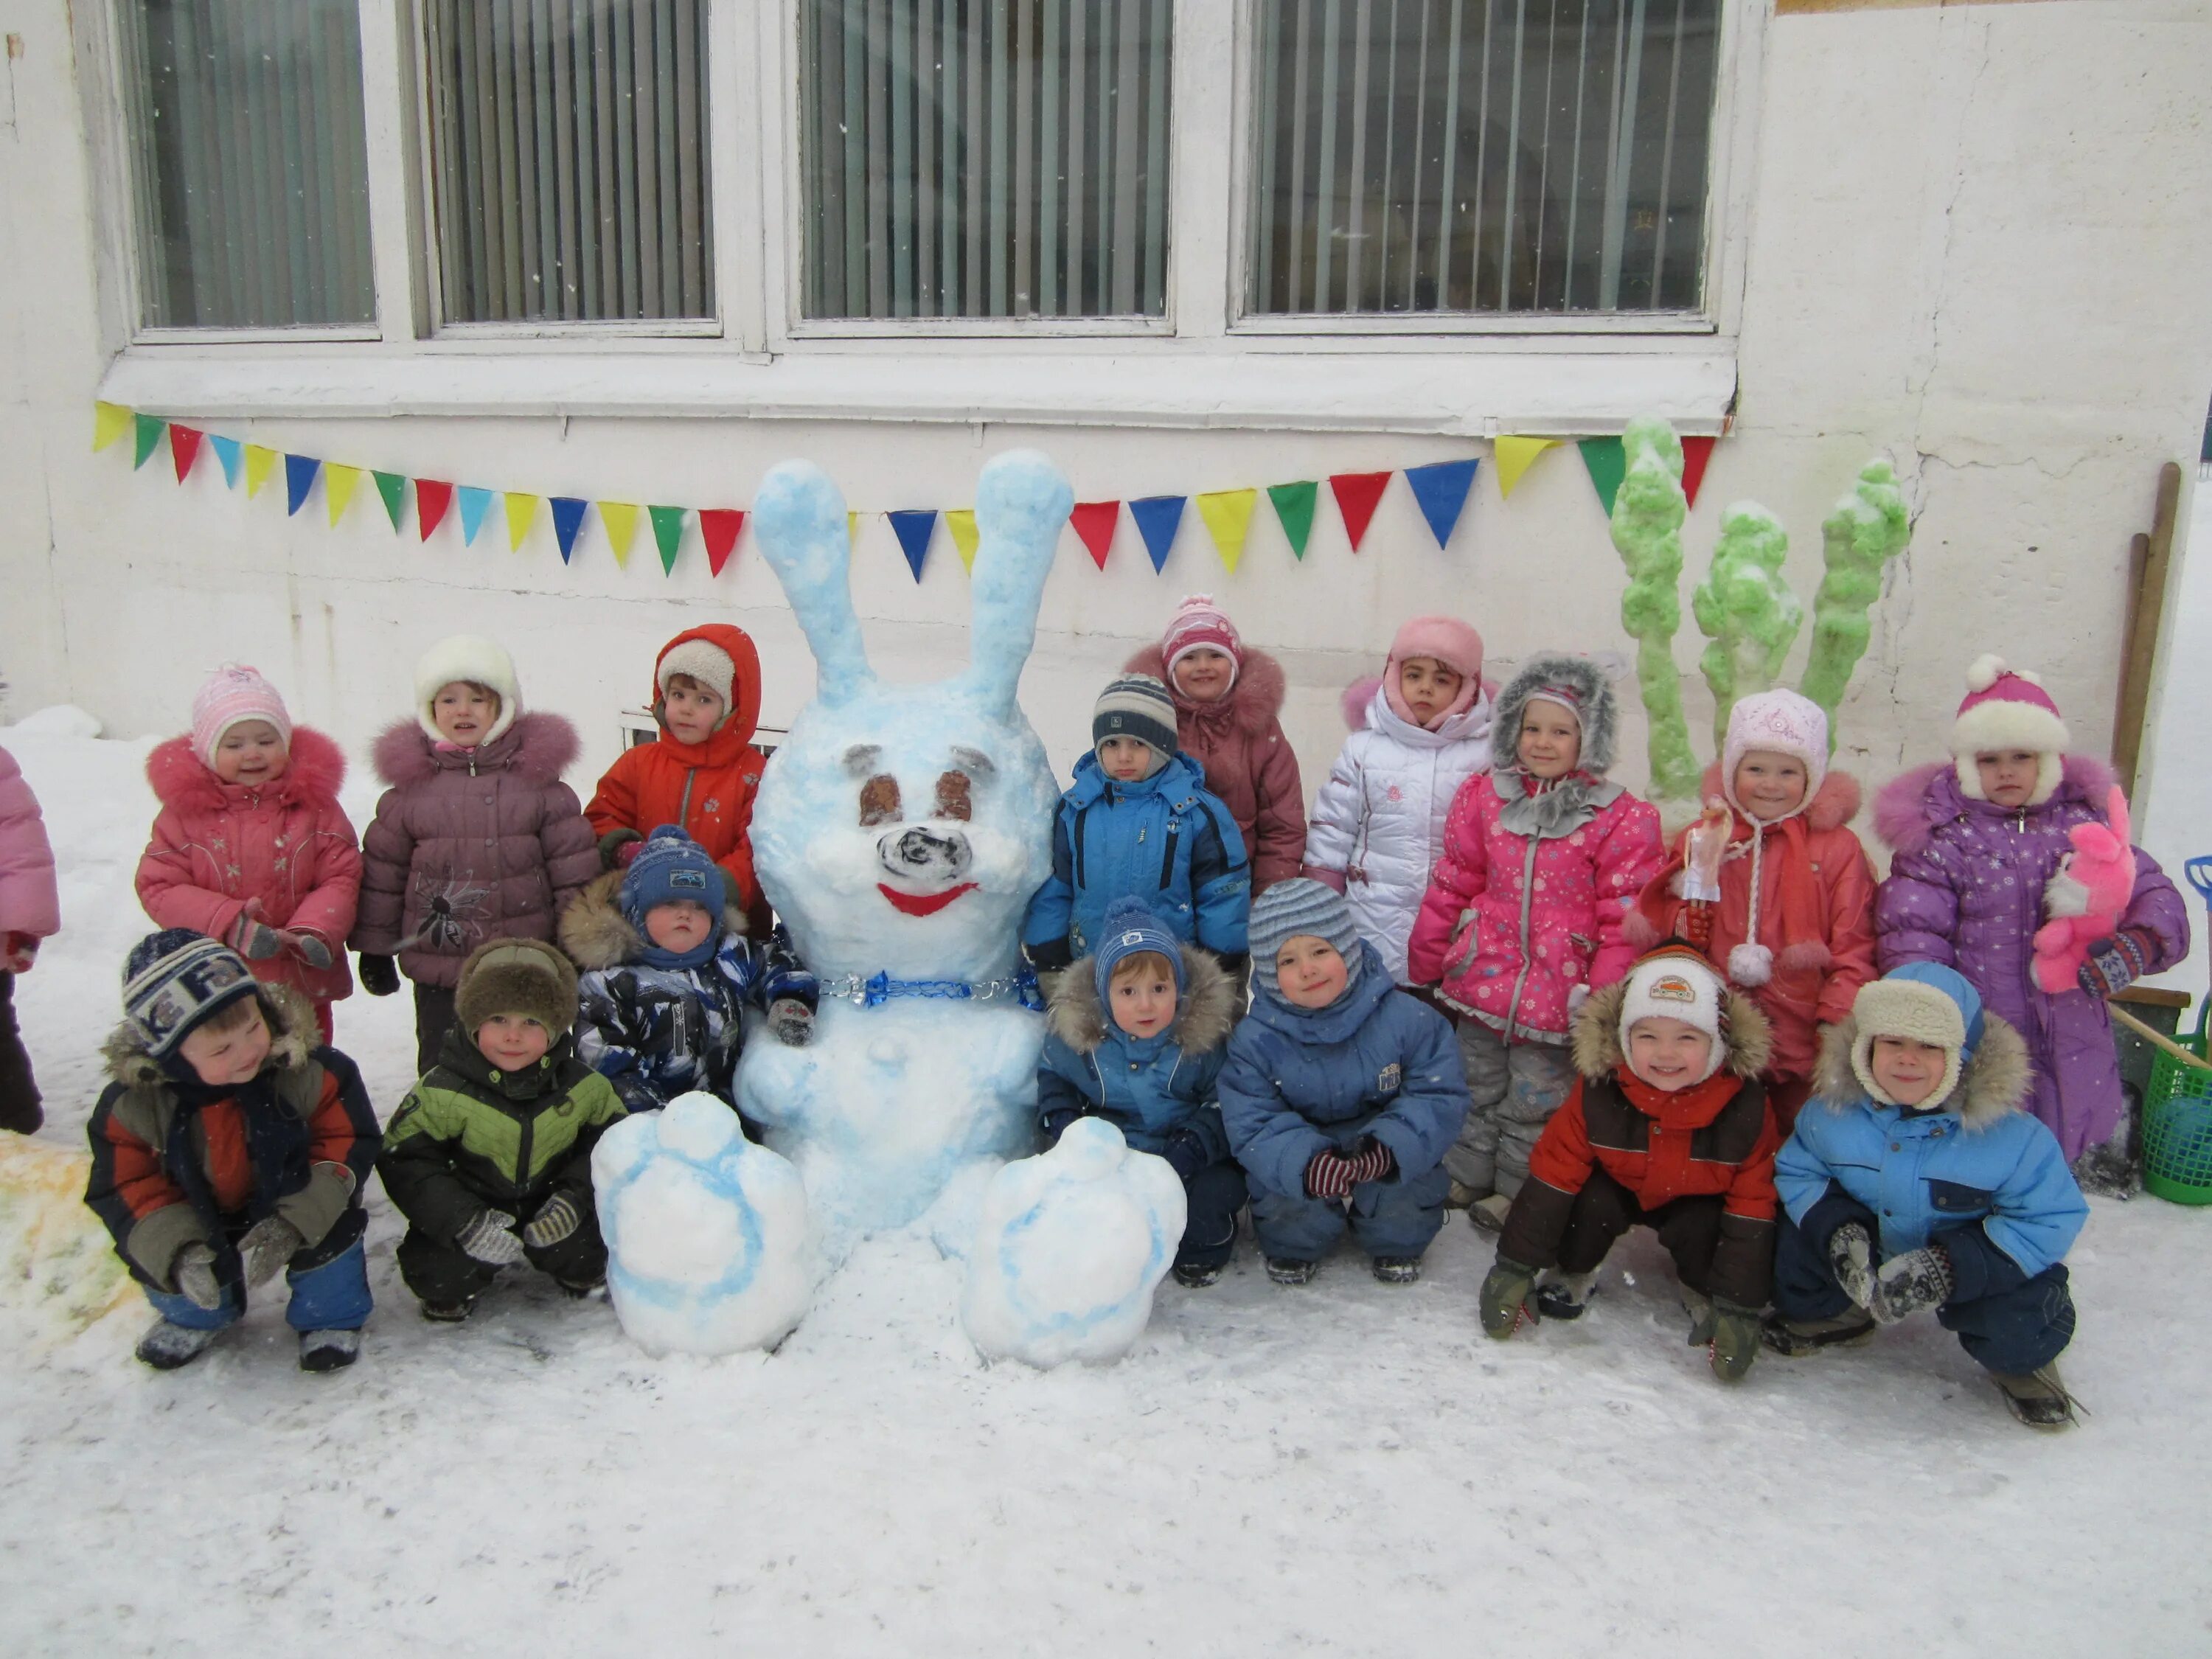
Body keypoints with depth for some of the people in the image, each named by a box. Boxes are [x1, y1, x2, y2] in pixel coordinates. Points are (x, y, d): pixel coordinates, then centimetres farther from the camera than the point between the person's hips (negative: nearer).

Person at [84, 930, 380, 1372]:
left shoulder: (308, 1069, -25)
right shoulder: (131, 1105, -20)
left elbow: (347, 1142, -19)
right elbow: (126, 1188, -13)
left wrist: (293, 1223, -29)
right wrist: (179, 1251, -29)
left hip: (293, 1205, -3)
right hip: (197, 1221, 3)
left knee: (331, 1230, -28)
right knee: (154, 1257, -18)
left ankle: (330, 1317, 5)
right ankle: (192, 1318, 21)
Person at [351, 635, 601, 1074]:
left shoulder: (538, 776, -3)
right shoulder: (411, 782, -1)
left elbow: (573, 868, -1)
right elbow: (382, 871, 6)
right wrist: (374, 949, 8)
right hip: (438, 968, 1)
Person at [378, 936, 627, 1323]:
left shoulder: (582, 1086, -9)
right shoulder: (443, 1091, -17)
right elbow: (404, 1163, -16)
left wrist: (574, 1196, -18)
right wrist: (464, 1223, -28)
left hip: (550, 1210, 2)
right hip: (472, 1209, -1)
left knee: (590, 1256, -19)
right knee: (438, 1274, -25)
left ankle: (585, 1276, 20)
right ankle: (448, 1298, 13)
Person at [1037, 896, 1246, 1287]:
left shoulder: (1204, 1034, -12)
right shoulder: (1077, 1032, -8)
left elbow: (1225, 1103, -5)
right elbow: (1053, 1082, 10)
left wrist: (1191, 1147, -20)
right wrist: (1067, 1132, -7)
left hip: (1188, 1161, -1)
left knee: (1219, 1189, -28)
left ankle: (1202, 1248, 6)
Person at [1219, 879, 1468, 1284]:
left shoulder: (1405, 1018, -12)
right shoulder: (1255, 1039, -12)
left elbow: (1440, 1096, -12)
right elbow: (1252, 1126, -16)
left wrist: (1390, 1147, -31)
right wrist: (1304, 1164, -37)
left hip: (1391, 1168, 0)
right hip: (1297, 1160, 0)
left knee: (1406, 1201, -28)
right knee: (1287, 1203, -29)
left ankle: (1396, 1245, 9)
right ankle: (1292, 1248, 8)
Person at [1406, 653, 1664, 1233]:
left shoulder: (1620, 820, -9)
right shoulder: (1483, 796, 1)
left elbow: (1624, 918, -9)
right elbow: (1452, 885, 7)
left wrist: (1606, 1002, -12)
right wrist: (1425, 961, 10)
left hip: (1559, 986, -3)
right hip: (1485, 971, 3)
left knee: (1534, 1099, 10)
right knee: (1477, 1086, 19)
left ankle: (1516, 1190, 29)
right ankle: (1466, 1175, 37)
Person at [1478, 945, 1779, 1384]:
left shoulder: (1745, 1106, -27)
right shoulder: (1598, 1093, -28)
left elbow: (1752, 1208, -19)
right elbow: (1552, 1174, -21)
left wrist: (1738, 1308, -22)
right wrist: (1514, 1268, -21)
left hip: (1697, 1202, 0)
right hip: (1618, 1188, 0)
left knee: (1702, 1228, -31)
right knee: (1591, 1200, -30)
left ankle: (1704, 1296, 2)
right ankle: (1569, 1275, 0)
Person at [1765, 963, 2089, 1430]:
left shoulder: (2009, 1134, -24)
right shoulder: (1832, 1110, -16)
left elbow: (2050, 1221, -23)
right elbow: (1797, 1172, -3)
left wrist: (1947, 1268, -34)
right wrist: (1837, 1230, -26)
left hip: (1971, 1263, -3)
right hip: (1869, 1251, 3)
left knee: (2020, 1329, -29)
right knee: (1799, 1237, -20)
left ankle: (2018, 1365, 13)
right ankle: (1838, 1315, 16)